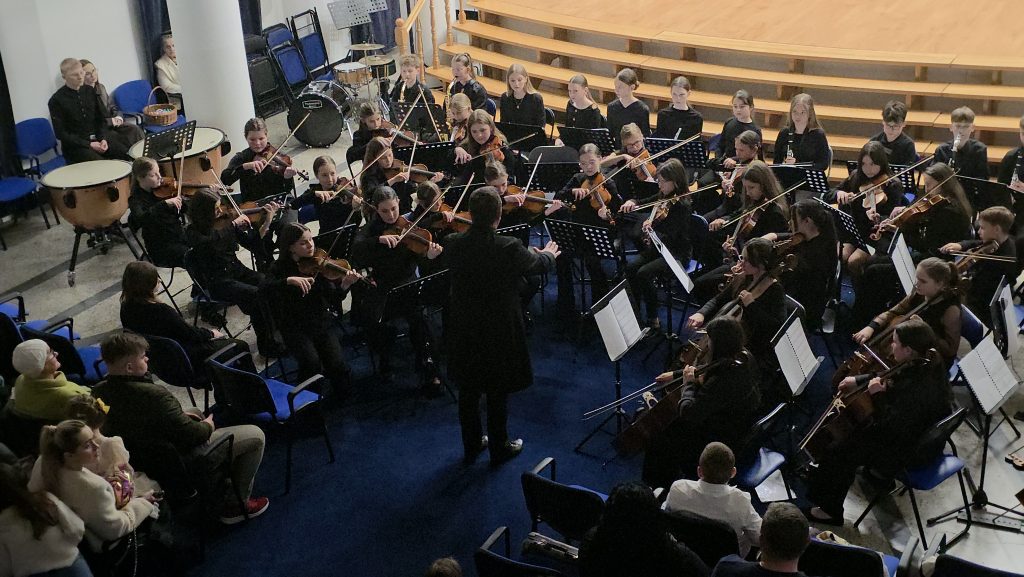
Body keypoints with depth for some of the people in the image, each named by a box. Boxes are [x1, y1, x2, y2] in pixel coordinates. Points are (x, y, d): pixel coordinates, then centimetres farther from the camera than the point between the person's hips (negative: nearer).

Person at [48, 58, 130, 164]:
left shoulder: (89, 91, 8)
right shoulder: (56, 100, -8)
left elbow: (101, 118, 14)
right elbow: (61, 133, -9)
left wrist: (103, 139, -5)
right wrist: (89, 145, -16)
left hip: (97, 138, 5)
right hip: (75, 146, -5)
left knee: (127, 154, -15)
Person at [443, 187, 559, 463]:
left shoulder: (453, 244, -13)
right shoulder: (509, 248, -25)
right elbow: (536, 264, -4)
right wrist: (549, 254, 23)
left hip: (464, 331, 4)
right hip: (498, 332, -4)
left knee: (468, 390, 20)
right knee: (497, 393, 13)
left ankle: (472, 445, 36)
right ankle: (499, 448, 30)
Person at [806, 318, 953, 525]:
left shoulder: (917, 387, -37)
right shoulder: (927, 362, -9)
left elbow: (891, 426, -32)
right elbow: (891, 378, 10)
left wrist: (878, 395, -23)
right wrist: (859, 381, 2)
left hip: (914, 450, -9)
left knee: (844, 451, -5)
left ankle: (830, 510, 12)